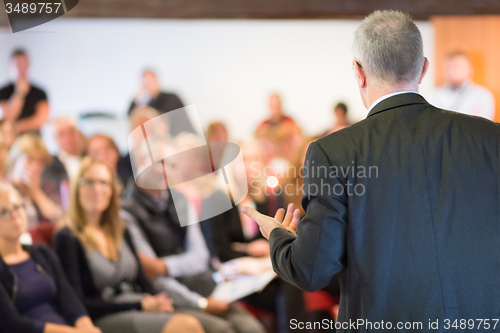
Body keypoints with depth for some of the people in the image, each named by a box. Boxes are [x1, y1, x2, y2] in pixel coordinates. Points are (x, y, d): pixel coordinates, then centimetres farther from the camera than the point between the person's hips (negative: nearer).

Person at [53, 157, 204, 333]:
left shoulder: (120, 232, 19)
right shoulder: (67, 238, -3)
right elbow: (78, 303, -9)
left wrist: (160, 303, -4)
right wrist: (141, 305, -13)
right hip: (105, 318, -7)